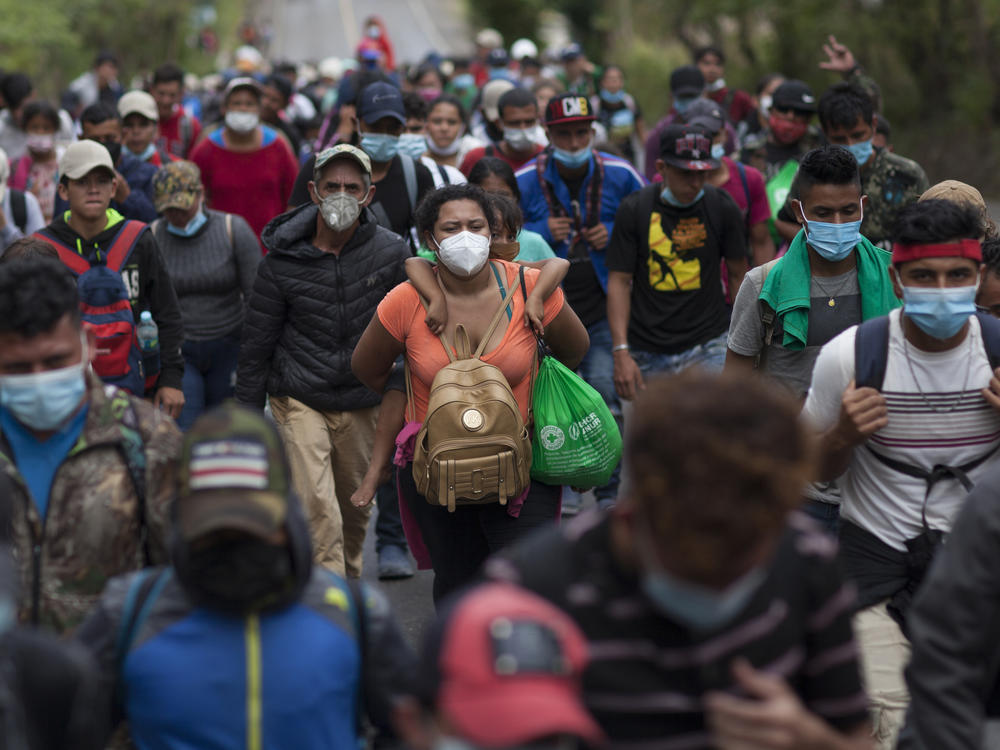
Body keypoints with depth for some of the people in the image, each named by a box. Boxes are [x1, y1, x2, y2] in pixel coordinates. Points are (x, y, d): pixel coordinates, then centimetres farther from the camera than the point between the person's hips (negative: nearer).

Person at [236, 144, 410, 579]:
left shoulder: (391, 253, -3)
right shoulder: (284, 261, -6)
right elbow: (256, 343, 1)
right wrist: (247, 416, 3)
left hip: (364, 402, 2)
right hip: (300, 400, -2)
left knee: (356, 508, 15)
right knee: (317, 509, -16)